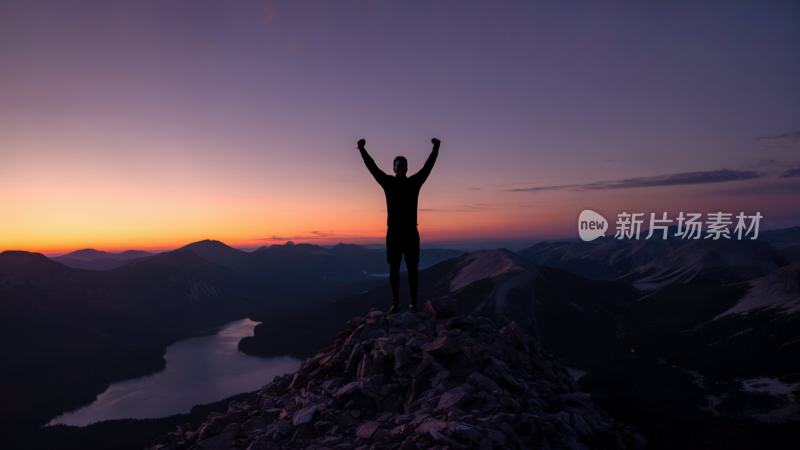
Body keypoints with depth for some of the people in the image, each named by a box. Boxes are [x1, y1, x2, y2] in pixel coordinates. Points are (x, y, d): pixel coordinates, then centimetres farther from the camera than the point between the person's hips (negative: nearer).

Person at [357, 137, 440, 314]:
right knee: (394, 269, 4)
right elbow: (372, 167, 1)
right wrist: (362, 150, -7)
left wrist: (435, 148, -6)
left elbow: (428, 166, 2)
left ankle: (413, 302, 8)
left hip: (411, 232, 0)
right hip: (393, 232, 0)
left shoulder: (414, 182, 7)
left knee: (412, 269, 2)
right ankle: (395, 301, 12)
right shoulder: (388, 182, 6)